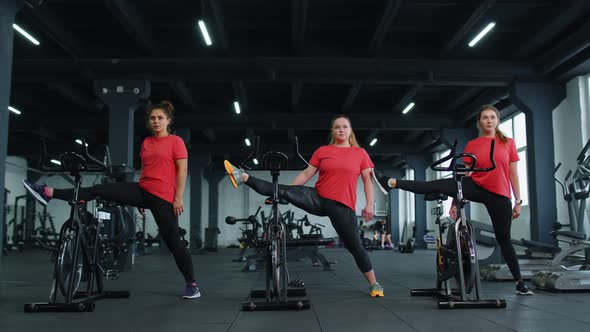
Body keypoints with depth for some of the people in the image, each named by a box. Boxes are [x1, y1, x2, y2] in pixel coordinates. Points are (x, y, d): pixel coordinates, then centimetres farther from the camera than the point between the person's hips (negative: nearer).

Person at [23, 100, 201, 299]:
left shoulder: (176, 142, -3)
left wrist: (178, 197, -14)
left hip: (163, 197, -6)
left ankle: (191, 284, 8)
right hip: (143, 191, 6)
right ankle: (49, 193, -7)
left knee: (172, 241, -2)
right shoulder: (146, 142, 15)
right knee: (100, 190, -6)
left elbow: (182, 170, -7)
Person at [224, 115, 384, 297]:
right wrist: (289, 188, 0)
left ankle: (374, 284, 15)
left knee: (355, 245, 0)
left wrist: (369, 204, -4)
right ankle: (243, 177, -16)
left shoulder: (360, 153, 5)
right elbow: (307, 173, 7)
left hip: (342, 206, -1)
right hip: (318, 198, 2)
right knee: (283, 191, -16)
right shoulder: (322, 151, 7)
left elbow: (368, 179, 4)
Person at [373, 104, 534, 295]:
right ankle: (391, 183, -29)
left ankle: (519, 283, 20)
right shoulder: (472, 146, 5)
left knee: (503, 239, 6)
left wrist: (518, 201, 3)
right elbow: (464, 175, 5)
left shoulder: (508, 143, 4)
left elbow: (513, 174, 6)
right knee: (439, 186, -21)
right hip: (476, 187, 0)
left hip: (499, 195, 0)